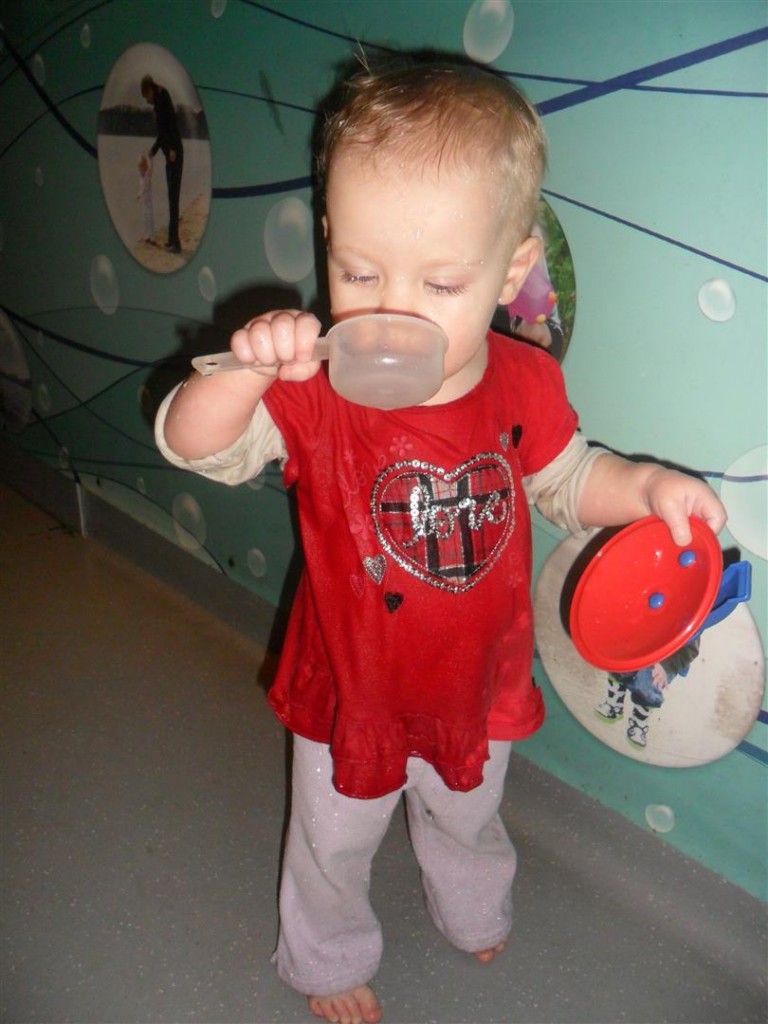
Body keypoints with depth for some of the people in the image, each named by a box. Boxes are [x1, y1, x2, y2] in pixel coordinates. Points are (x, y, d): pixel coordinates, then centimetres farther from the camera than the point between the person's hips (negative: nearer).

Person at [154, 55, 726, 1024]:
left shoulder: (524, 383, -18)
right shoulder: (314, 390, -26)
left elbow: (567, 480, -1)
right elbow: (191, 442, -29)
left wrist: (648, 486, -20)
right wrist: (248, 367, -48)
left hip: (478, 685, 3)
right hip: (351, 689, -2)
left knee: (468, 819, 32)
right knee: (334, 842, 24)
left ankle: (473, 912, 68)